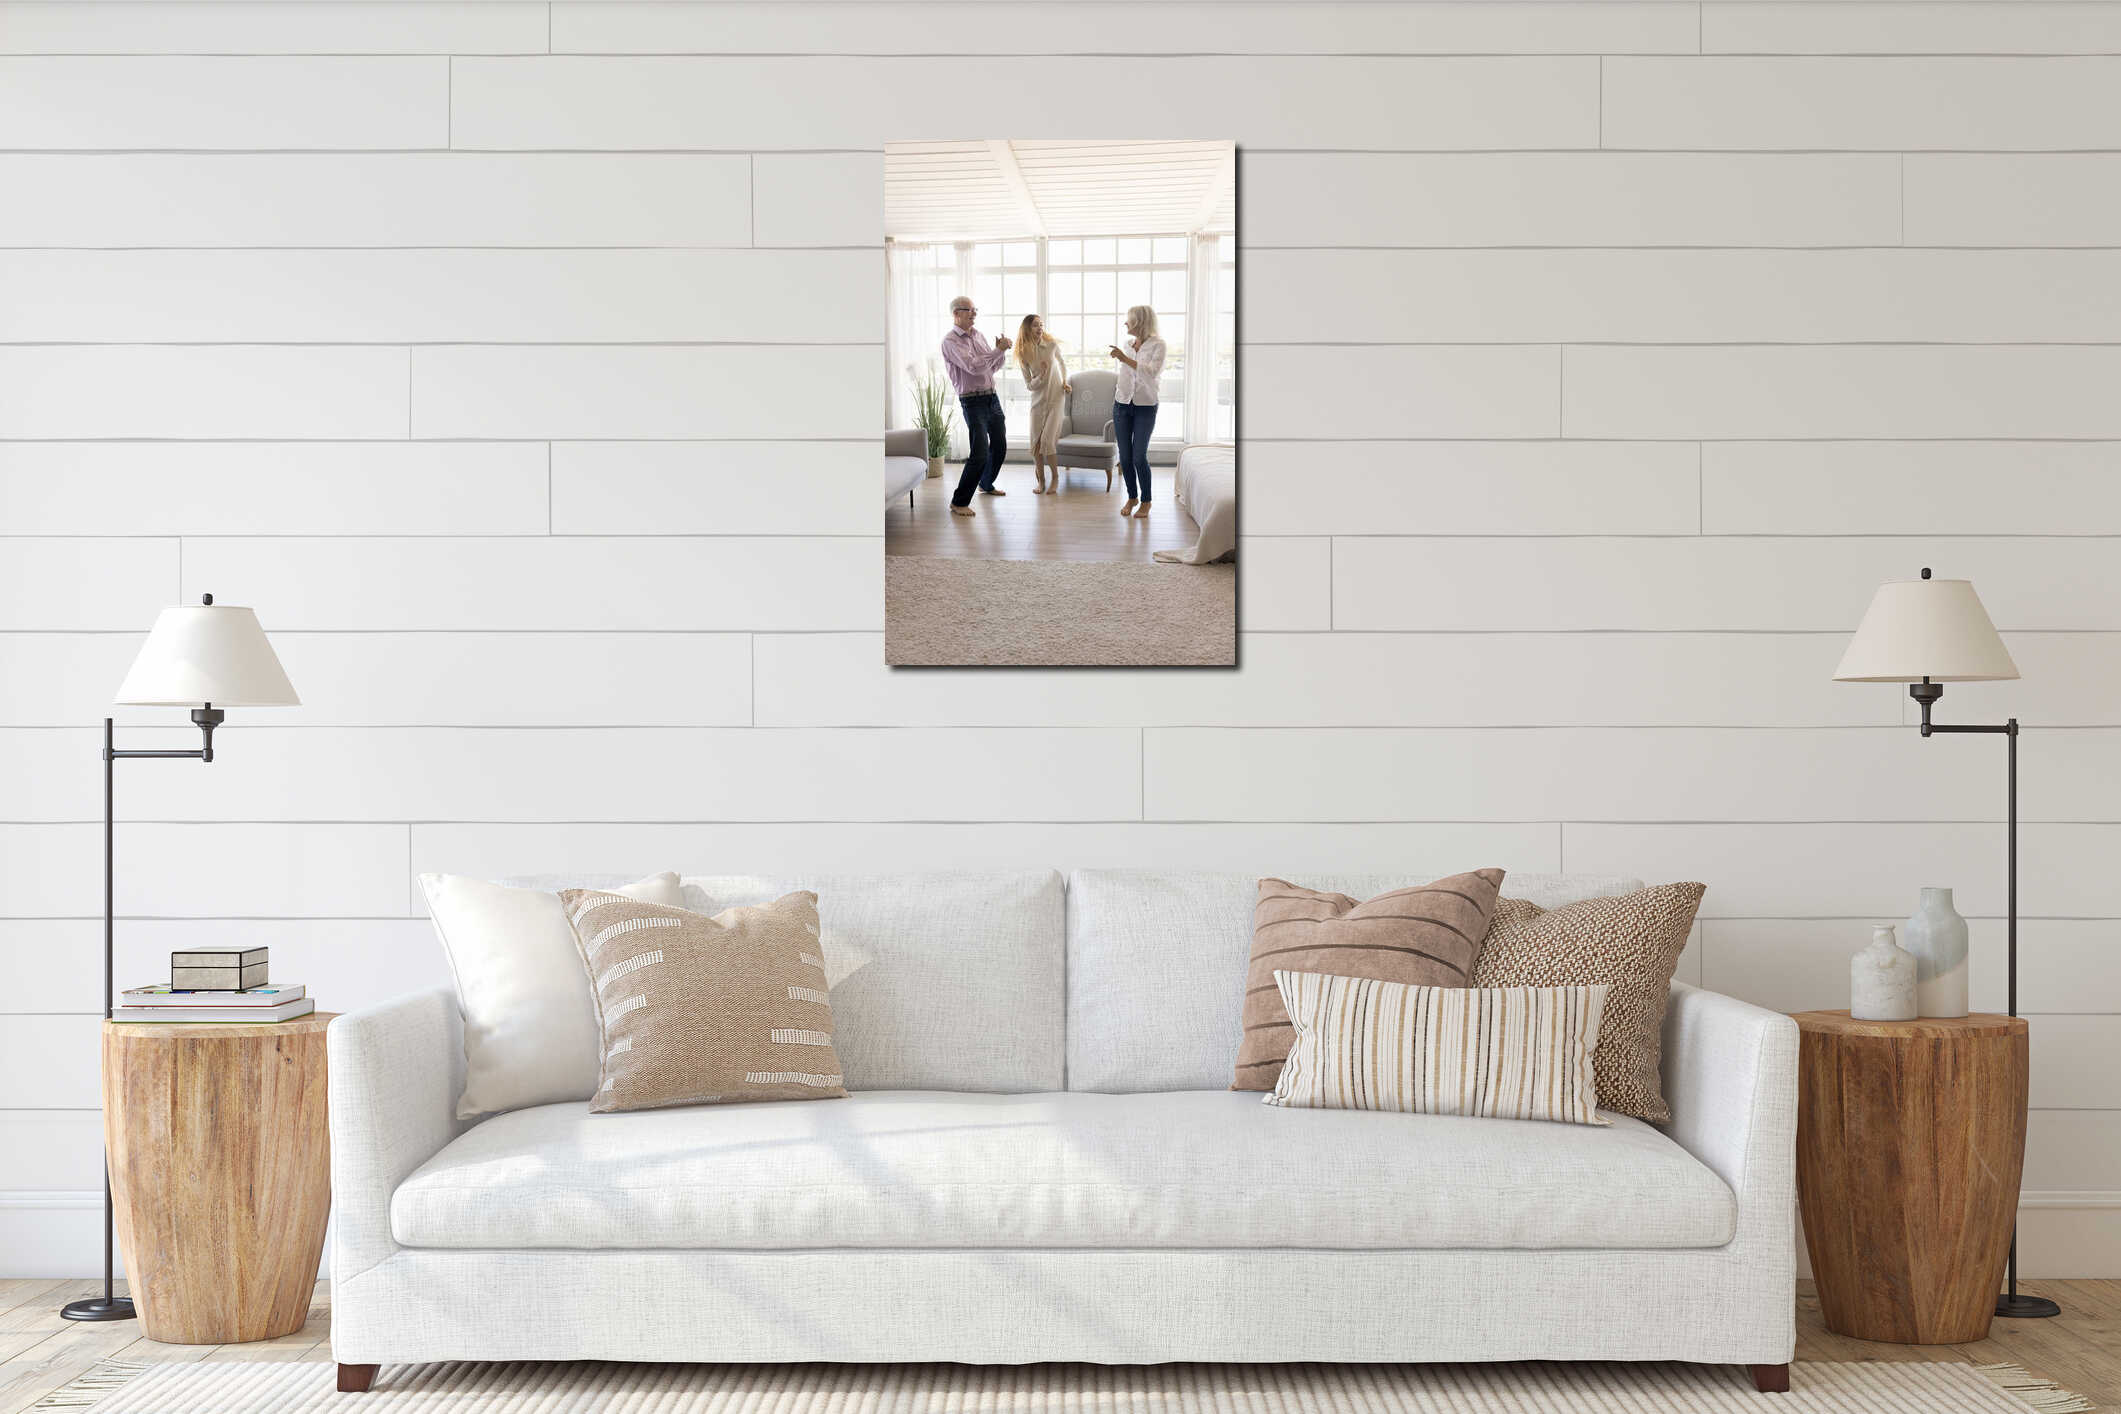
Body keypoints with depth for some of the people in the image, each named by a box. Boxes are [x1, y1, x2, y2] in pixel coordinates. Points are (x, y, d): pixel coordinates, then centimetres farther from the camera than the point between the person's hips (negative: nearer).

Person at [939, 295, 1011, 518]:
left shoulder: (978, 335, 12)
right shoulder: (950, 341, -13)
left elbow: (993, 366, 17)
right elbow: (973, 366, -24)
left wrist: (1001, 351, -3)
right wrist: (999, 350, -18)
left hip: (992, 397, 8)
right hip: (973, 401, -8)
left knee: (999, 445, 19)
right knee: (980, 454, -15)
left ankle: (986, 484, 42)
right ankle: (959, 502, -7)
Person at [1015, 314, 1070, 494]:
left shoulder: (1052, 345, -7)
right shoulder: (1023, 354, -6)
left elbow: (1063, 363, 15)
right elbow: (1029, 385, -4)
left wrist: (1065, 382, 4)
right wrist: (1042, 375, -21)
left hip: (1056, 398, -2)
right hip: (1038, 400, 2)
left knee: (1047, 439, -12)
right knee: (1036, 442, 0)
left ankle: (1055, 478, 4)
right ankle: (1041, 481, 14)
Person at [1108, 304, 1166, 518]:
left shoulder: (1157, 345, -9)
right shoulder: (1128, 344, 8)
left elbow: (1151, 372, -24)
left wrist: (1126, 359, -27)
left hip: (1145, 407, -5)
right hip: (1123, 404, 5)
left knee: (1139, 456, -7)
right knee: (1125, 456, 4)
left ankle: (1146, 501, 9)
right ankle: (1132, 497, 19)